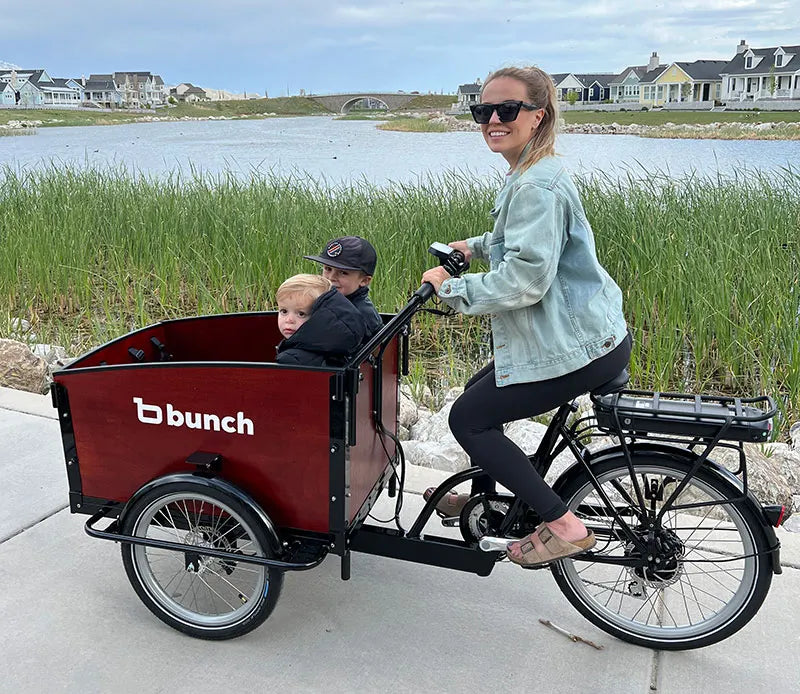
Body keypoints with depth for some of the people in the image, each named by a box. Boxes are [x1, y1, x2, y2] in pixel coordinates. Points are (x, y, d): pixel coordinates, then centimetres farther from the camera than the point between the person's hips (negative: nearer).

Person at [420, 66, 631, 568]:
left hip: (579, 348, -10)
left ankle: (563, 525, 2)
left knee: (467, 418, -3)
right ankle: (484, 498, 42)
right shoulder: (531, 175, 12)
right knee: (480, 393, 22)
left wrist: (450, 286, -16)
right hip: (580, 333, 10)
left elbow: (525, 280, -28)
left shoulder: (538, 185, -21)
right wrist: (474, 246, 24)